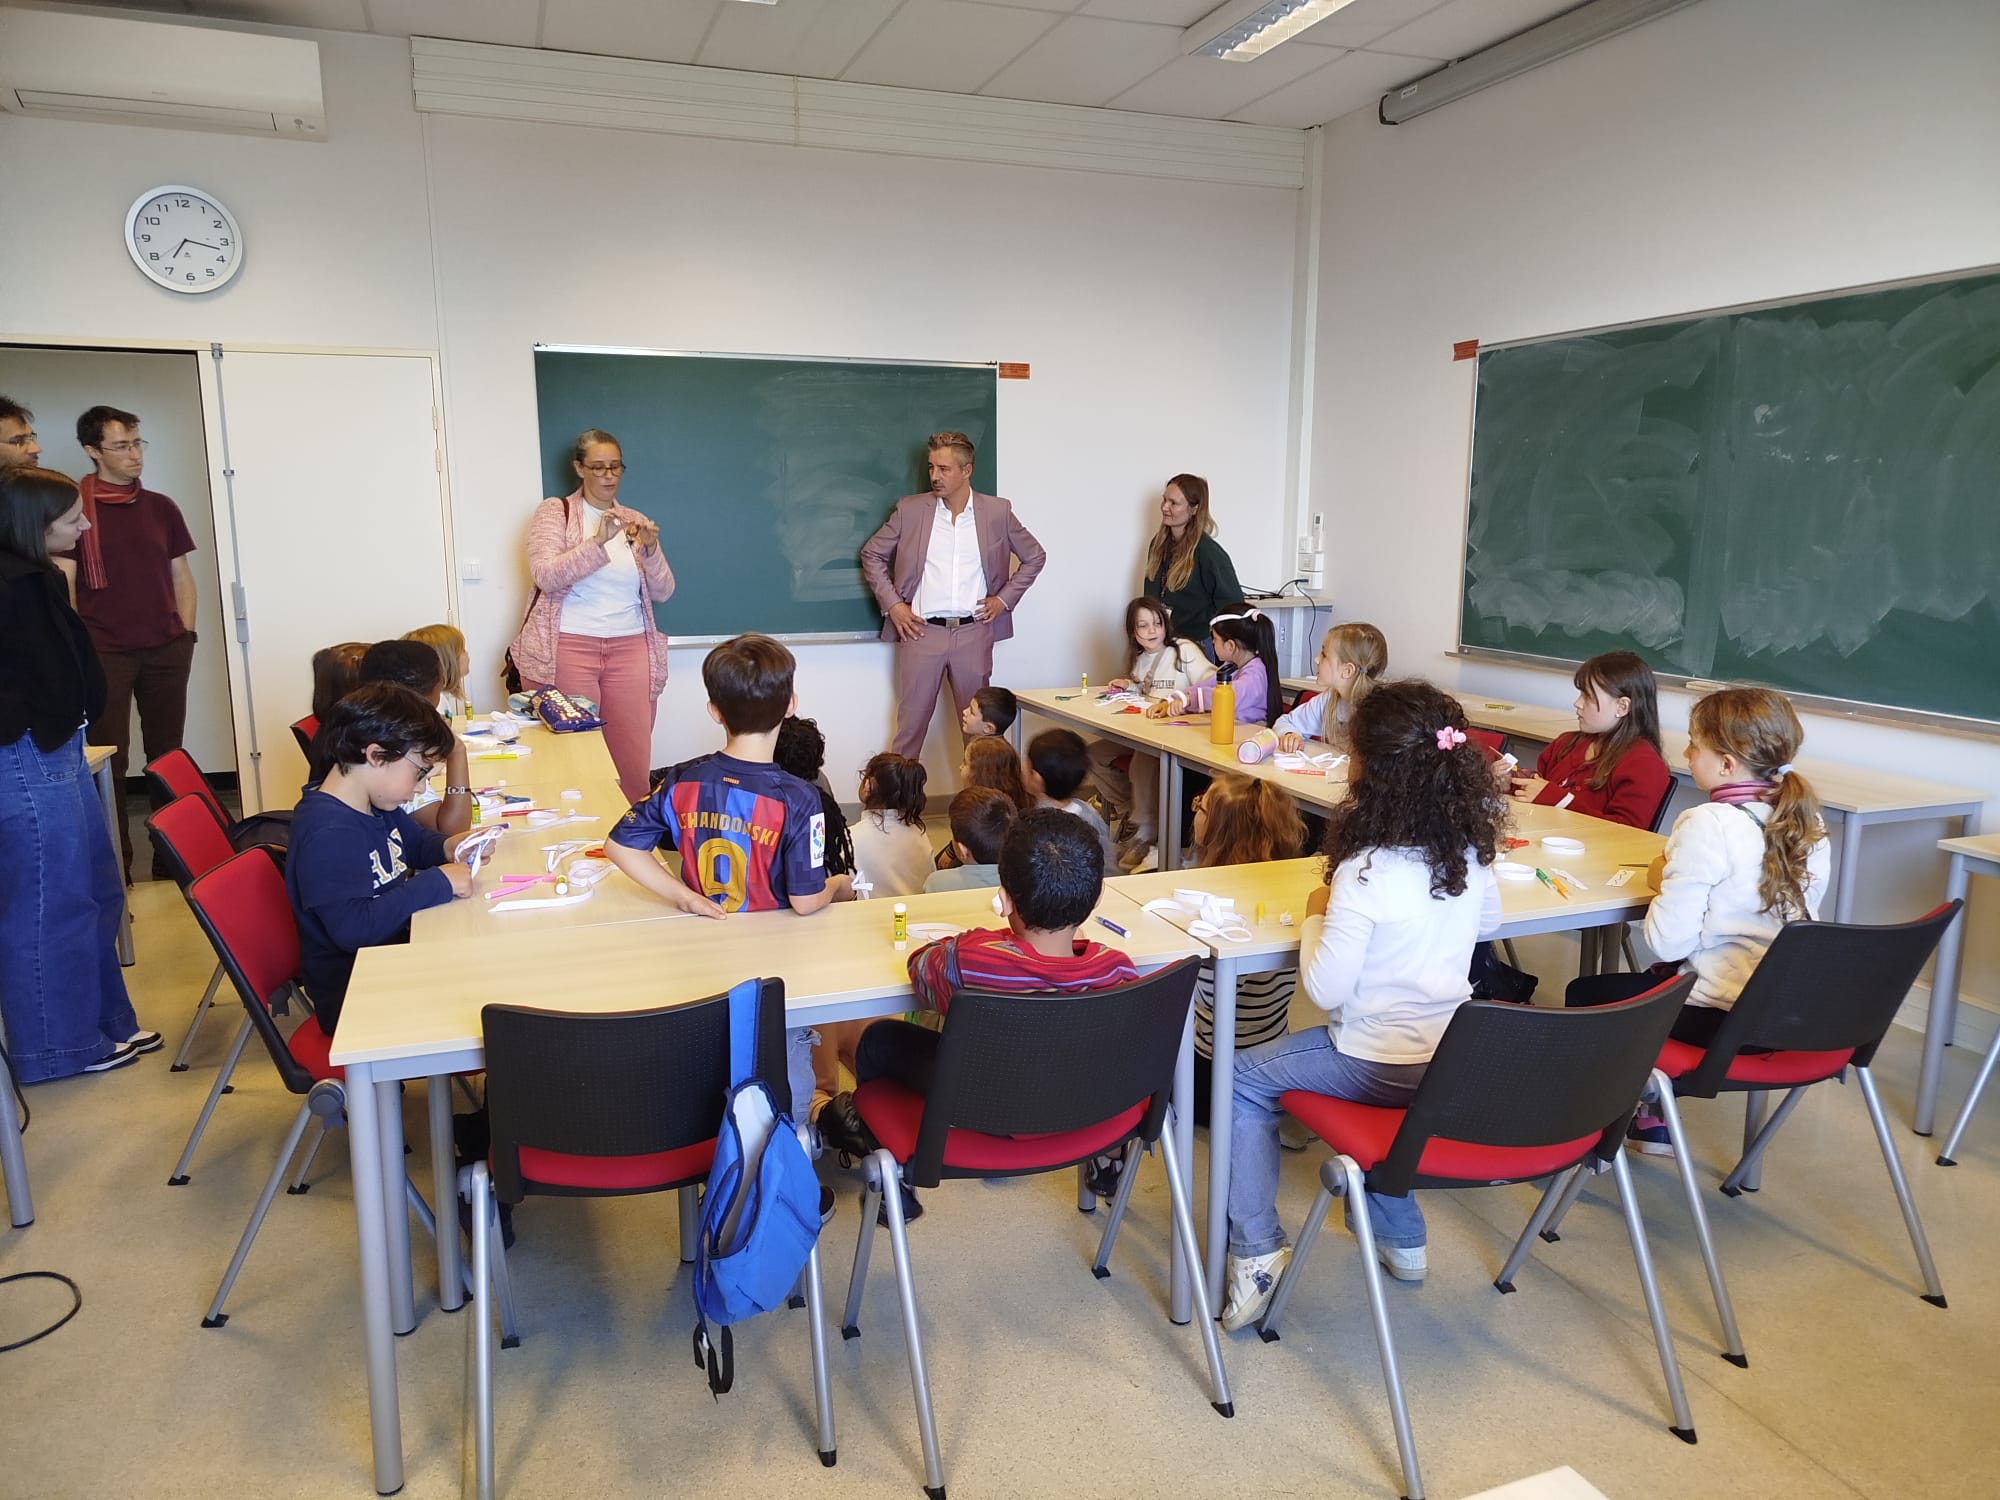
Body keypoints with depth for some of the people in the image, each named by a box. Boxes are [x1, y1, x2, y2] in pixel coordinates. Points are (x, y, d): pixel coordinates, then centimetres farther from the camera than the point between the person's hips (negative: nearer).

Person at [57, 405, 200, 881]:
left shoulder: (161, 507, 11)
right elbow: (64, 584, -3)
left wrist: (186, 633, 4)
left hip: (165, 650, 4)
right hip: (104, 652, -3)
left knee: (167, 754, 7)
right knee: (110, 760, -1)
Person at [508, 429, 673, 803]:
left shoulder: (635, 521, 15)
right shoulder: (554, 511, 5)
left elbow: (663, 593, 9)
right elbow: (545, 575, -10)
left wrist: (650, 549, -10)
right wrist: (598, 541, -21)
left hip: (630, 649, 3)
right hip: (566, 649, -3)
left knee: (633, 762, -2)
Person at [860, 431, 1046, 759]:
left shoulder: (998, 512, 4)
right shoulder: (909, 510, 3)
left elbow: (1034, 556, 14)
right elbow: (871, 554, 11)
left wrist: (1004, 599, 4)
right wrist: (892, 604, 1)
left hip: (974, 633, 1)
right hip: (921, 632, 0)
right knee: (910, 723, 2)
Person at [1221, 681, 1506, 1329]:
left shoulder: (1366, 871, -27)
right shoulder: (1469, 852, -5)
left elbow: (1324, 990, -22)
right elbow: (1489, 922, 17)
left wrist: (1317, 915, -7)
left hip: (1384, 1067, -7)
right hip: (1452, 1058, 8)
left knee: (1241, 1081, 10)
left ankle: (1256, 1252, 5)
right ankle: (1402, 1239, 39)